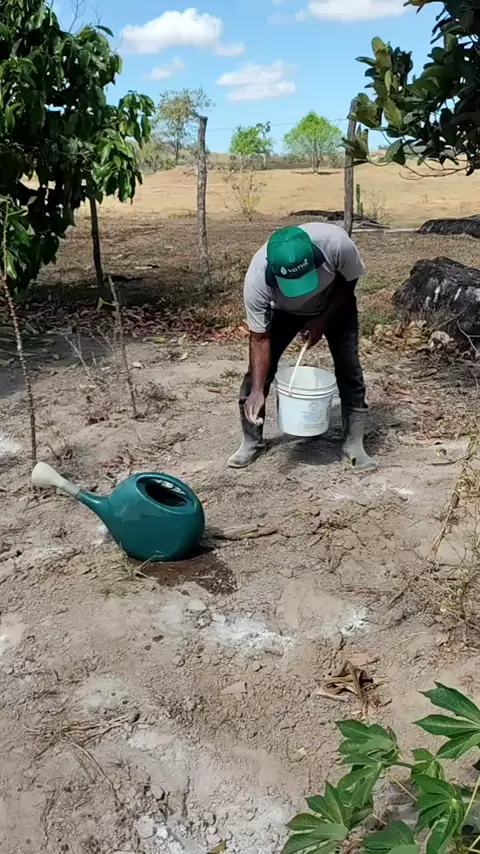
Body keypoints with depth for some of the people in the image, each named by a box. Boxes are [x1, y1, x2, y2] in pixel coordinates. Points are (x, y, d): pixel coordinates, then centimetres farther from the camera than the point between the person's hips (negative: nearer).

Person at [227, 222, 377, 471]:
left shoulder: (335, 241, -40)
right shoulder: (256, 278, -39)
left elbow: (349, 282, -17)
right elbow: (260, 339, -29)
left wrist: (322, 321, -23)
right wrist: (257, 391, -35)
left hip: (335, 304, 0)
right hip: (283, 310, 0)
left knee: (349, 367, -7)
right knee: (259, 369, -7)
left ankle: (354, 444, 6)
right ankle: (251, 441, 10)